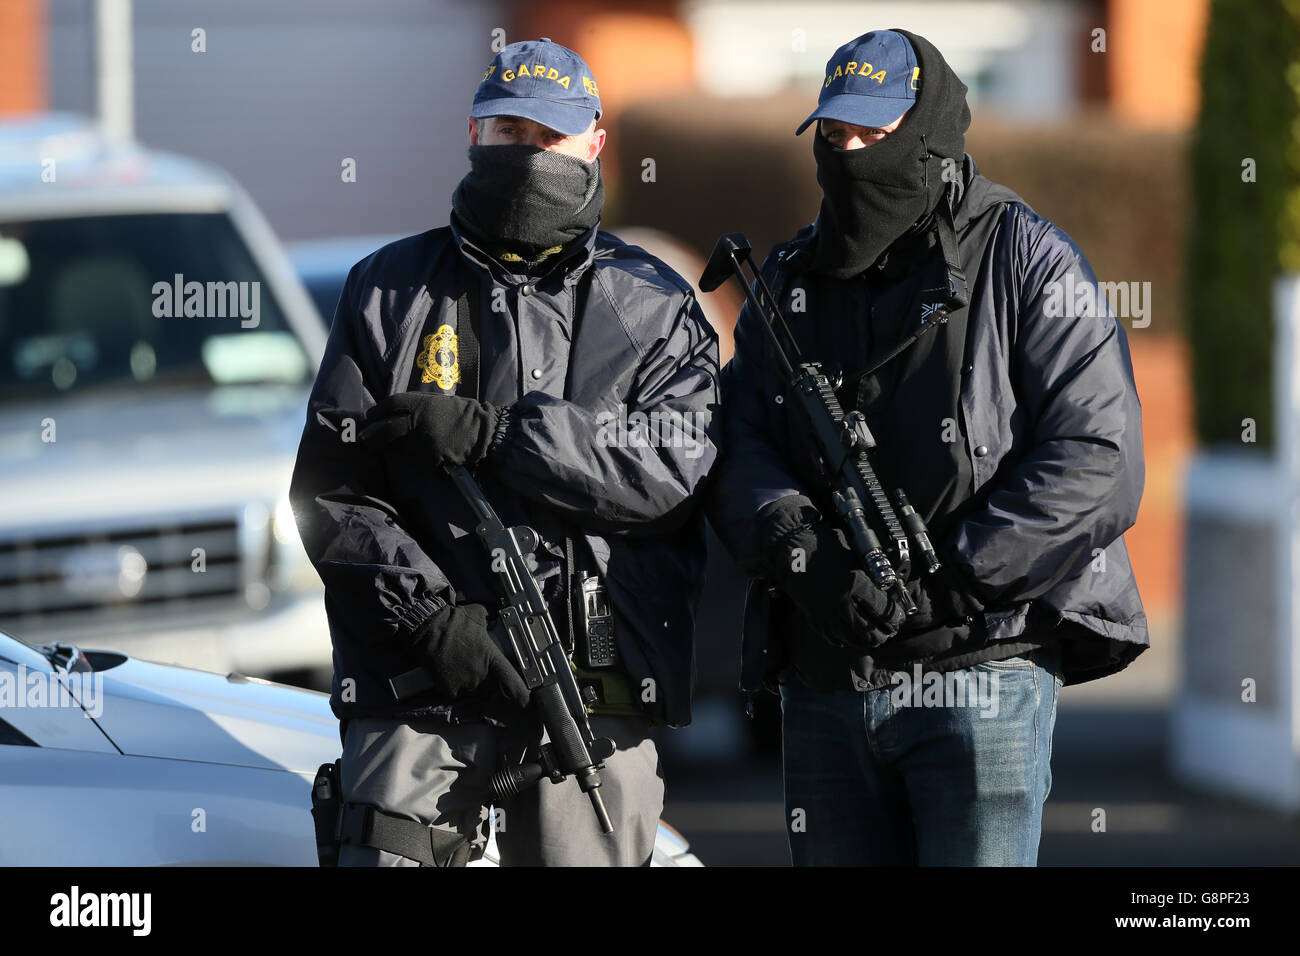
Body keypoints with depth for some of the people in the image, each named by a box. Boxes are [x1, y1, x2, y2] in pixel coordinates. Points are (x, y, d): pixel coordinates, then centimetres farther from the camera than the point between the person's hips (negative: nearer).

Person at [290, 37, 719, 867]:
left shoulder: (655, 307, 10)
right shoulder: (389, 292, 11)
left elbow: (674, 472, -6)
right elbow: (332, 487, 4)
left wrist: (493, 435, -15)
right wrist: (431, 612, -11)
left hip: (596, 696, 0)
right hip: (420, 684, 0)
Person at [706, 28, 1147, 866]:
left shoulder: (1025, 261, -1)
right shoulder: (791, 280, 15)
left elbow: (1099, 460, -10)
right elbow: (736, 447, 6)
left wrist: (945, 577, -17)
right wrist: (795, 544, -16)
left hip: (981, 674, -5)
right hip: (825, 685, 5)